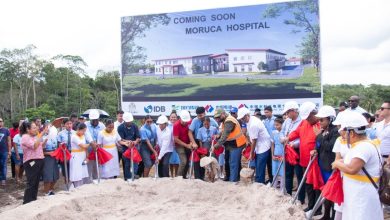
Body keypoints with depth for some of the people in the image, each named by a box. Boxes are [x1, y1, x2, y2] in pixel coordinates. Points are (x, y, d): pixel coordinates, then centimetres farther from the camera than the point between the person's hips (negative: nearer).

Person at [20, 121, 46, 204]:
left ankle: (33, 201, 22)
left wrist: (45, 139, 6)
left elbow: (40, 146, 20)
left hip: (39, 161, 8)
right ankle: (27, 202, -1)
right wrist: (40, 135, -23)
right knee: (31, 183, -7)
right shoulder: (25, 137, -11)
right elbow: (34, 146, -24)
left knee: (36, 183, 12)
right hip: (31, 162, -8)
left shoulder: (35, 137, 14)